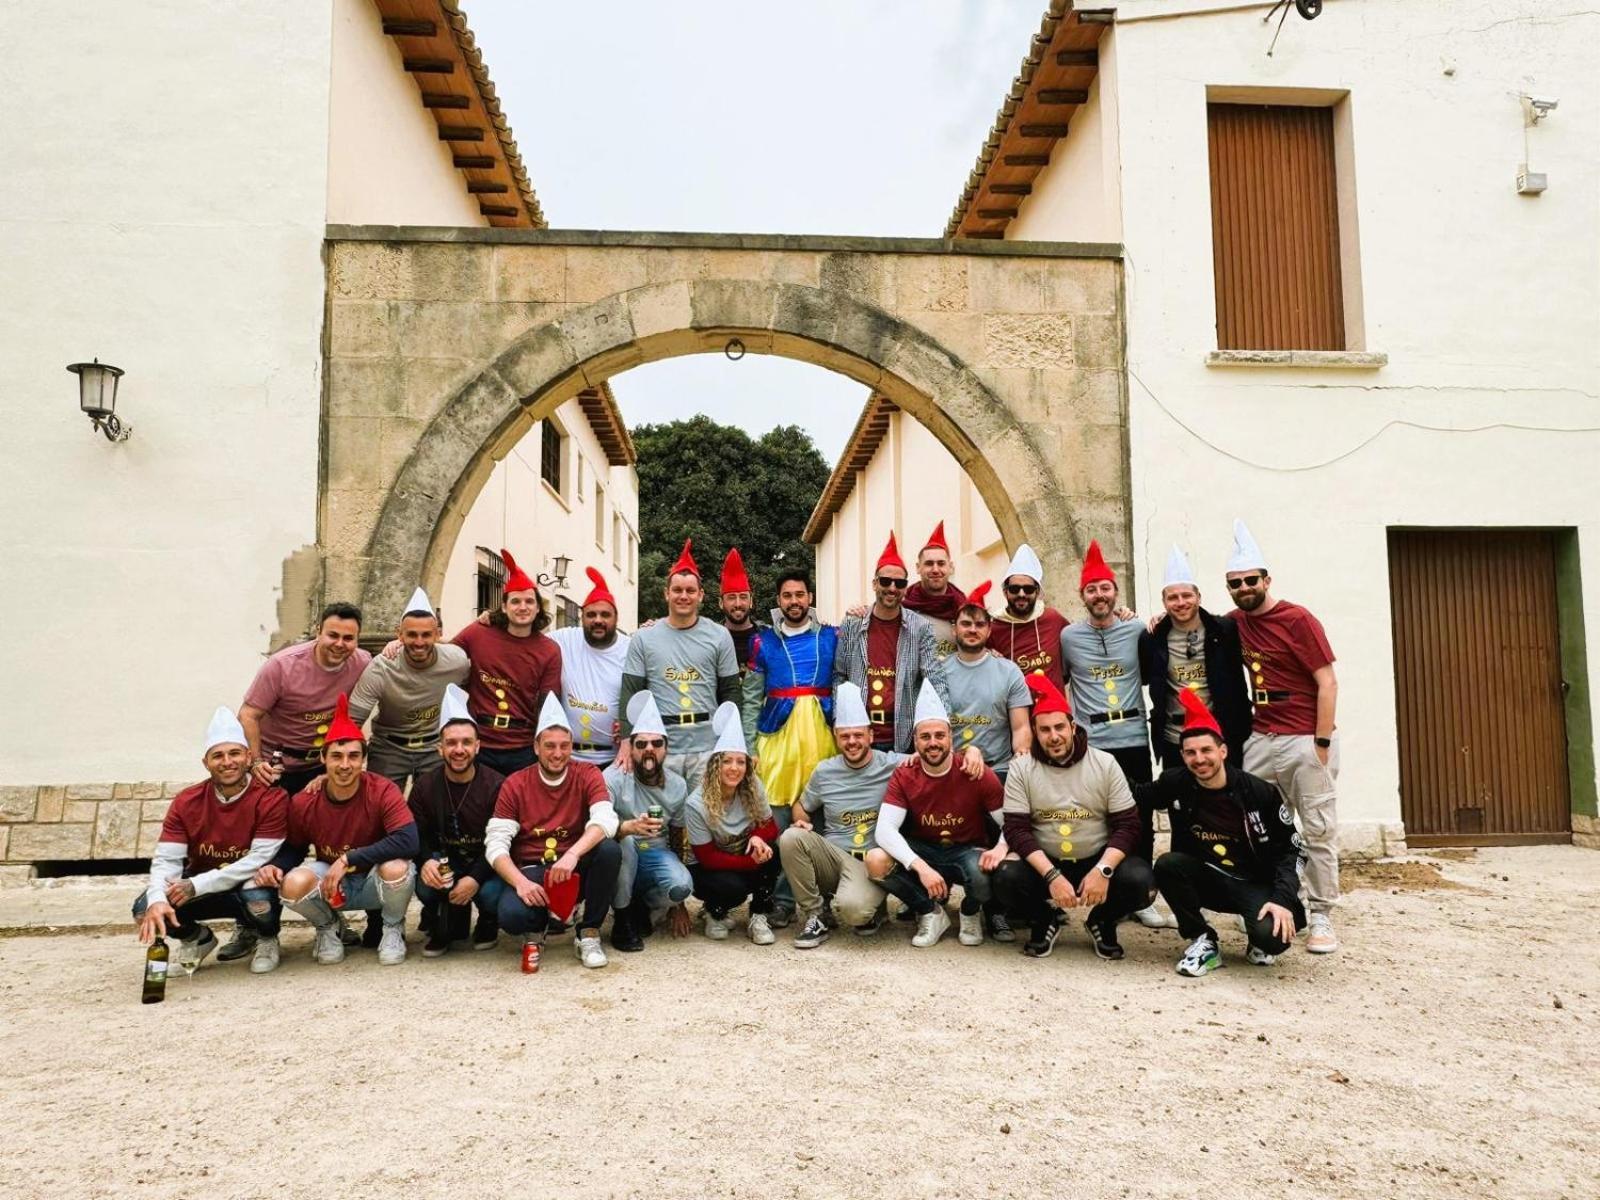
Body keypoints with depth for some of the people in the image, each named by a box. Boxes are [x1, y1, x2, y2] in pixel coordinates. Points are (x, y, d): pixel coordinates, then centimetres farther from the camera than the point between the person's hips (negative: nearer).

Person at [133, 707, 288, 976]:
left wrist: (197, 885, -28)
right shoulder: (185, 803, -7)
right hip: (201, 890, 4)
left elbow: (260, 859, -24)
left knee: (258, 899, -38)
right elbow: (166, 859, -13)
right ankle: (197, 939, 14)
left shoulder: (271, 799, -20)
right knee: (145, 910, -20)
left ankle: (266, 939, 0)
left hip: (249, 886, -4)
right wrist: (157, 900, -34)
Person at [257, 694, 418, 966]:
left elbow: (408, 842, -33)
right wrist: (275, 866, -20)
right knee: (293, 883, -29)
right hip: (329, 885, 2)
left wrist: (348, 859, -31)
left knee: (397, 868, -36)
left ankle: (393, 929, 1)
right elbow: (293, 849, 5)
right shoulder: (303, 803, -11)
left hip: (373, 883, -2)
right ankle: (328, 927, 9)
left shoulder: (383, 792, -21)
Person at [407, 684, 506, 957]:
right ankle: (450, 926, 7)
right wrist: (426, 861, -27)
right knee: (425, 888, -29)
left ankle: (488, 924, 10)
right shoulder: (425, 785, -2)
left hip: (485, 864, -2)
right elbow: (416, 835, -4)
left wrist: (475, 878, -30)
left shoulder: (496, 785, -14)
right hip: (444, 862, 2)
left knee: (491, 895, -32)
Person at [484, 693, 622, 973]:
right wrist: (521, 882, -26)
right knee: (511, 915, -32)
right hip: (531, 870, 0)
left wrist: (573, 854, -39)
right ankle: (535, 932, 9)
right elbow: (495, 844, -9)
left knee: (609, 850, -31)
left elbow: (605, 820, -21)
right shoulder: (514, 785, -3)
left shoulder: (587, 774, -4)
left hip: (576, 869, 1)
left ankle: (589, 933, -8)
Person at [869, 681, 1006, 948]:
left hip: (967, 853, -2)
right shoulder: (903, 776, -10)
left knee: (988, 873, -37)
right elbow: (885, 829, -20)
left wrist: (1001, 847, -36)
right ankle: (930, 912, -1)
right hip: (923, 852, 2)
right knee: (876, 861, -27)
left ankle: (971, 912, 2)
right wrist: (921, 867, -35)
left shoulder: (979, 775, -14)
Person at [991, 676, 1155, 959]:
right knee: (1007, 879, -30)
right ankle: (1045, 918, 5)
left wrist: (1103, 871, -23)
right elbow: (1017, 829, -11)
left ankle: (1102, 921, 8)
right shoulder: (1021, 768, -6)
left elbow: (1127, 825, -7)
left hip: (1098, 860, 1)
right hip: (1044, 862, 0)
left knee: (1140, 882, -28)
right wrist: (1052, 876, -25)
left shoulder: (1105, 764, -5)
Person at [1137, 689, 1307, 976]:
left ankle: (1262, 941, 9)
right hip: (1207, 880, 2)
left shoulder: (1260, 793, -14)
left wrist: (1283, 899, -22)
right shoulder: (1176, 785, -8)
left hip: (1256, 885, -2)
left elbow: (1293, 850, -9)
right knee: (1167, 865, -27)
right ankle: (1204, 943, -8)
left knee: (1271, 935, -32)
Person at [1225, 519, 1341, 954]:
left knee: (1318, 832, 0)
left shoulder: (1298, 620, -9)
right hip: (1259, 738, 6)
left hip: (1305, 740, -6)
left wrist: (1322, 744, -13)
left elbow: (1327, 684, -10)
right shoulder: (1234, 623, 8)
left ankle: (1321, 918, 8)